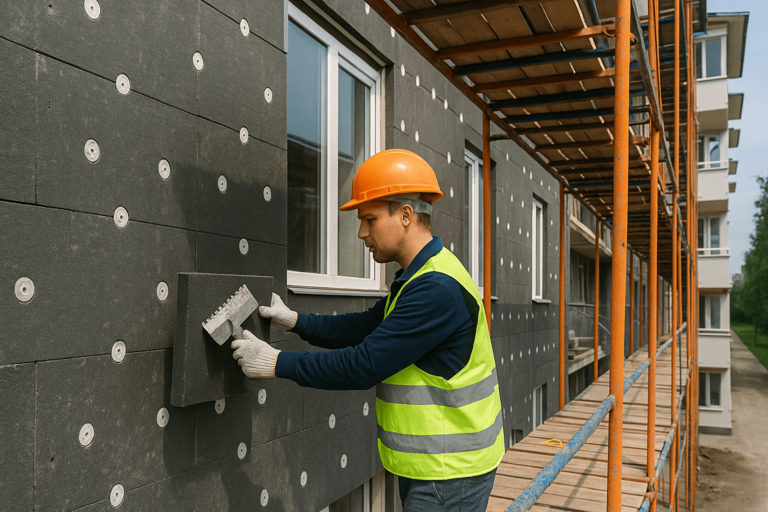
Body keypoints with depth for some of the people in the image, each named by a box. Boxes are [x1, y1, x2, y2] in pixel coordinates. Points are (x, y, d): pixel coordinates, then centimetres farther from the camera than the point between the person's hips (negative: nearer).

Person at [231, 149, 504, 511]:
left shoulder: (437, 289, -26)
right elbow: (366, 326, 12)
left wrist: (277, 363, -17)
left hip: (449, 471, -9)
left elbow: (366, 365, -26)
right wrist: (294, 321, 2)